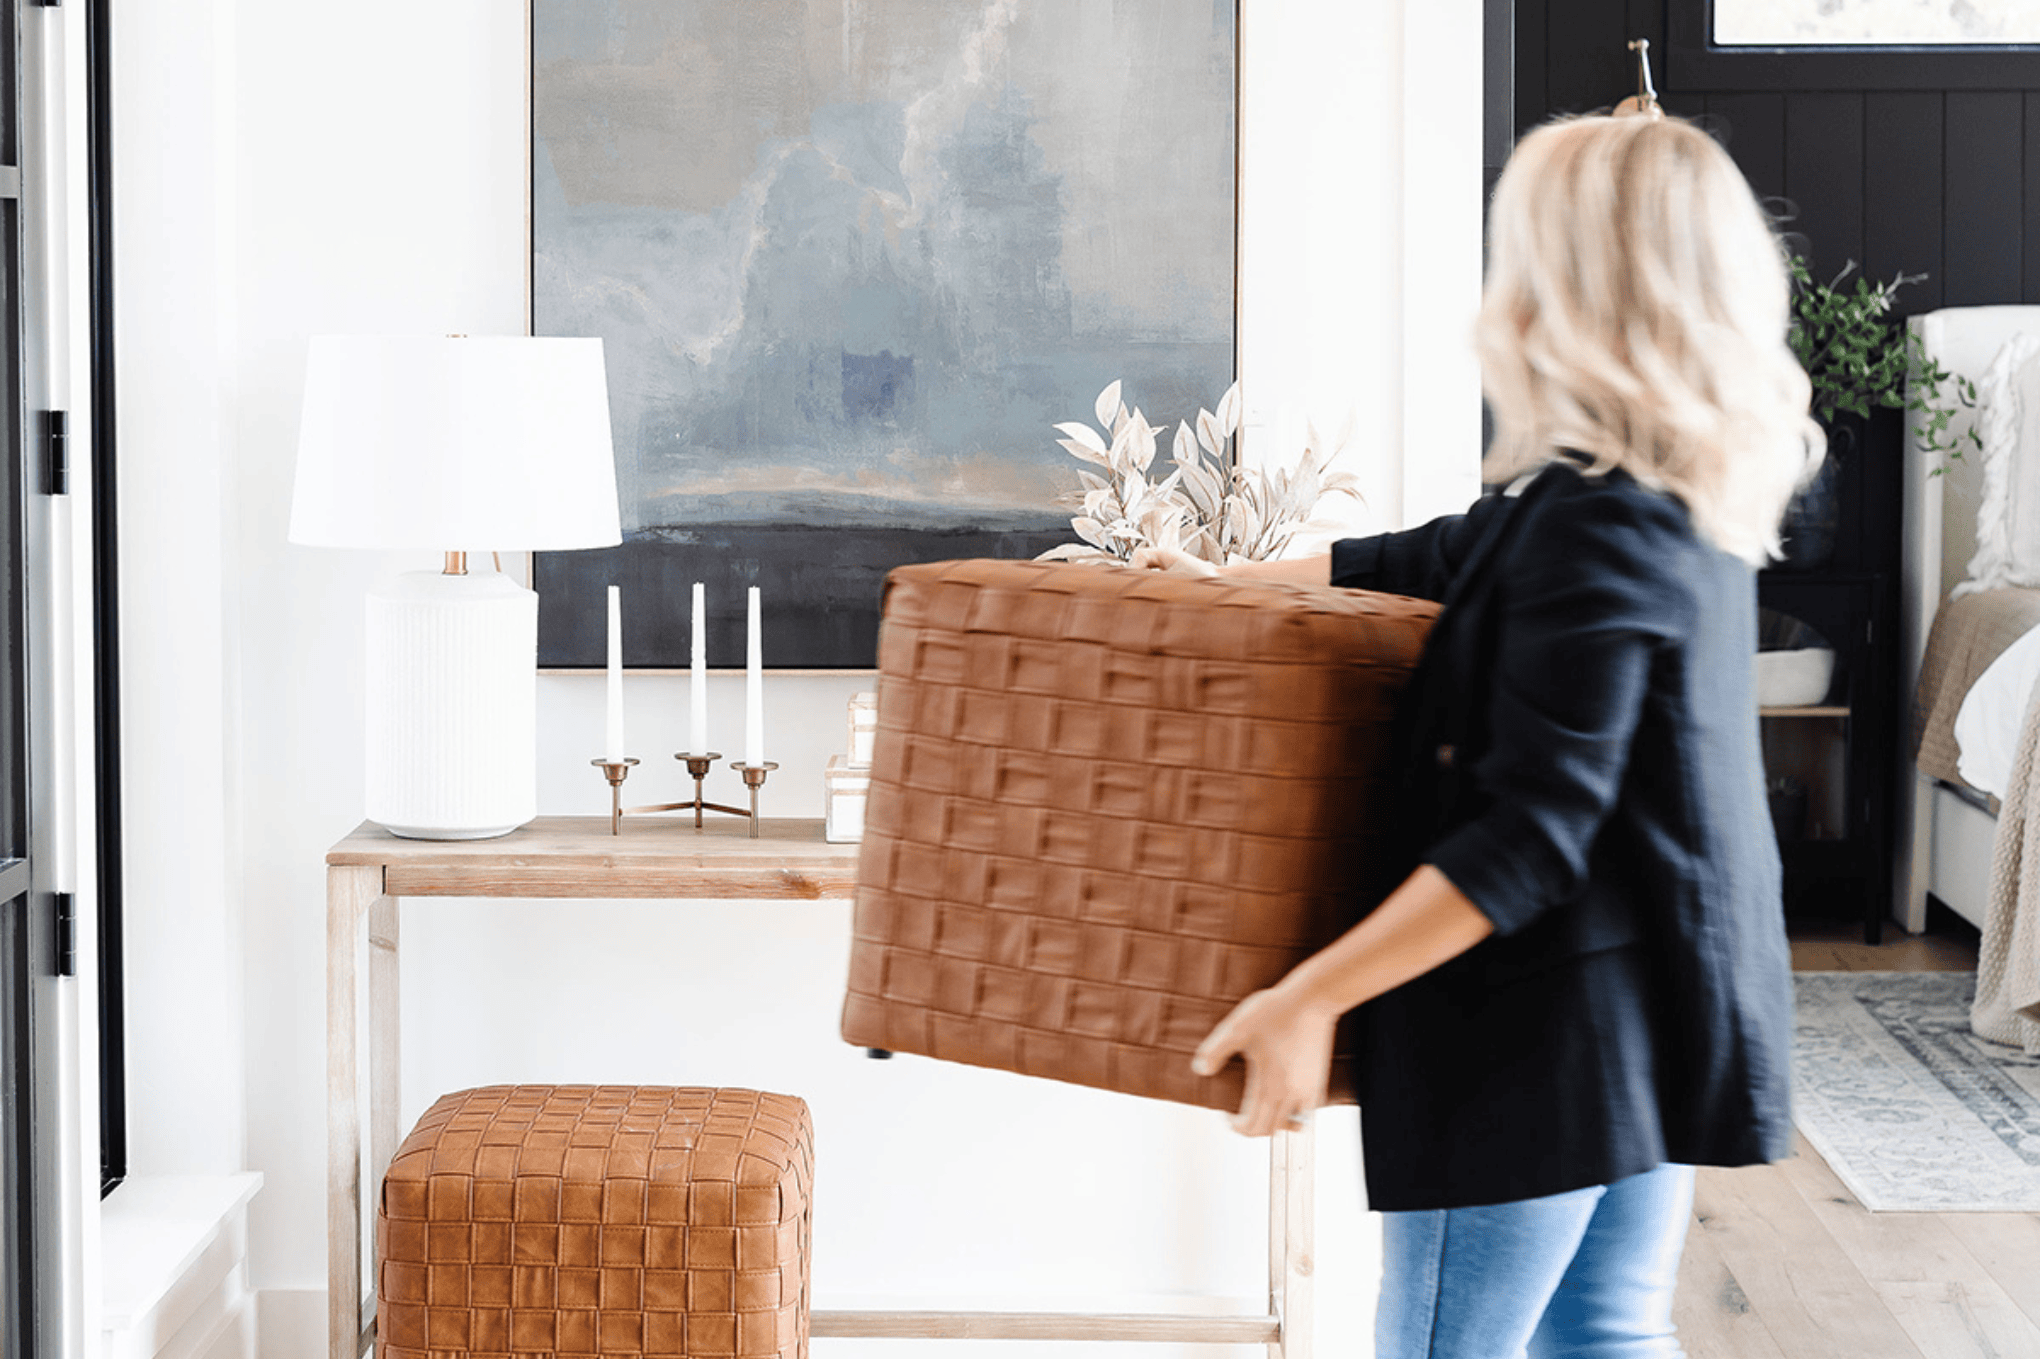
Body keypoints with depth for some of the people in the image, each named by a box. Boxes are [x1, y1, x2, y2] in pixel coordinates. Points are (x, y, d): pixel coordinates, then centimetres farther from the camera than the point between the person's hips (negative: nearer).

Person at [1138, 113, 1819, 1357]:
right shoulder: (1686, 504, 9)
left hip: (1553, 1036, -9)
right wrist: (1231, 578, 36)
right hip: (1669, 1011, 9)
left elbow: (1529, 839, -25)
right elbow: (1434, 563, 25)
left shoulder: (1596, 532, -22)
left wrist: (1311, 997, -23)